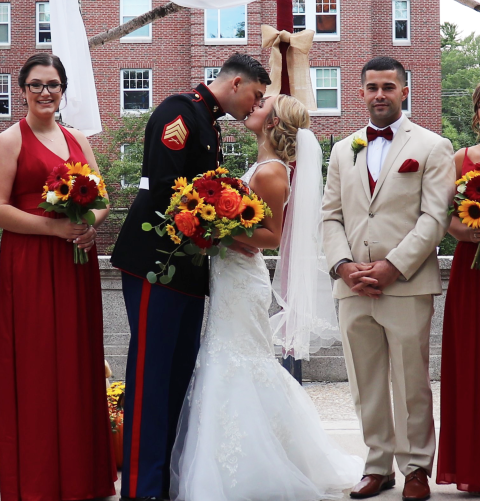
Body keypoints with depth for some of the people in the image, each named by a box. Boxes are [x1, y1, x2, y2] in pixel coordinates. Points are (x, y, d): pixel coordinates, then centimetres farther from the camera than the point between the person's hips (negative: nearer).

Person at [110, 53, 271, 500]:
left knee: (179, 374, 10)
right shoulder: (181, 110, -10)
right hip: (157, 259, -10)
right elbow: (163, 186, -20)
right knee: (151, 373, -7)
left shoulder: (208, 122, 20)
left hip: (188, 265, 10)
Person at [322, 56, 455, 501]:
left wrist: (392, 266, -14)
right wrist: (342, 265, -4)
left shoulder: (432, 147, 4)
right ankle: (378, 465, 19)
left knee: (411, 384, 1)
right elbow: (331, 216, 14)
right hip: (352, 288, 4)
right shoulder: (343, 151, 17)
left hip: (406, 286, -4)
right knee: (366, 385, 9)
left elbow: (435, 217, -5)